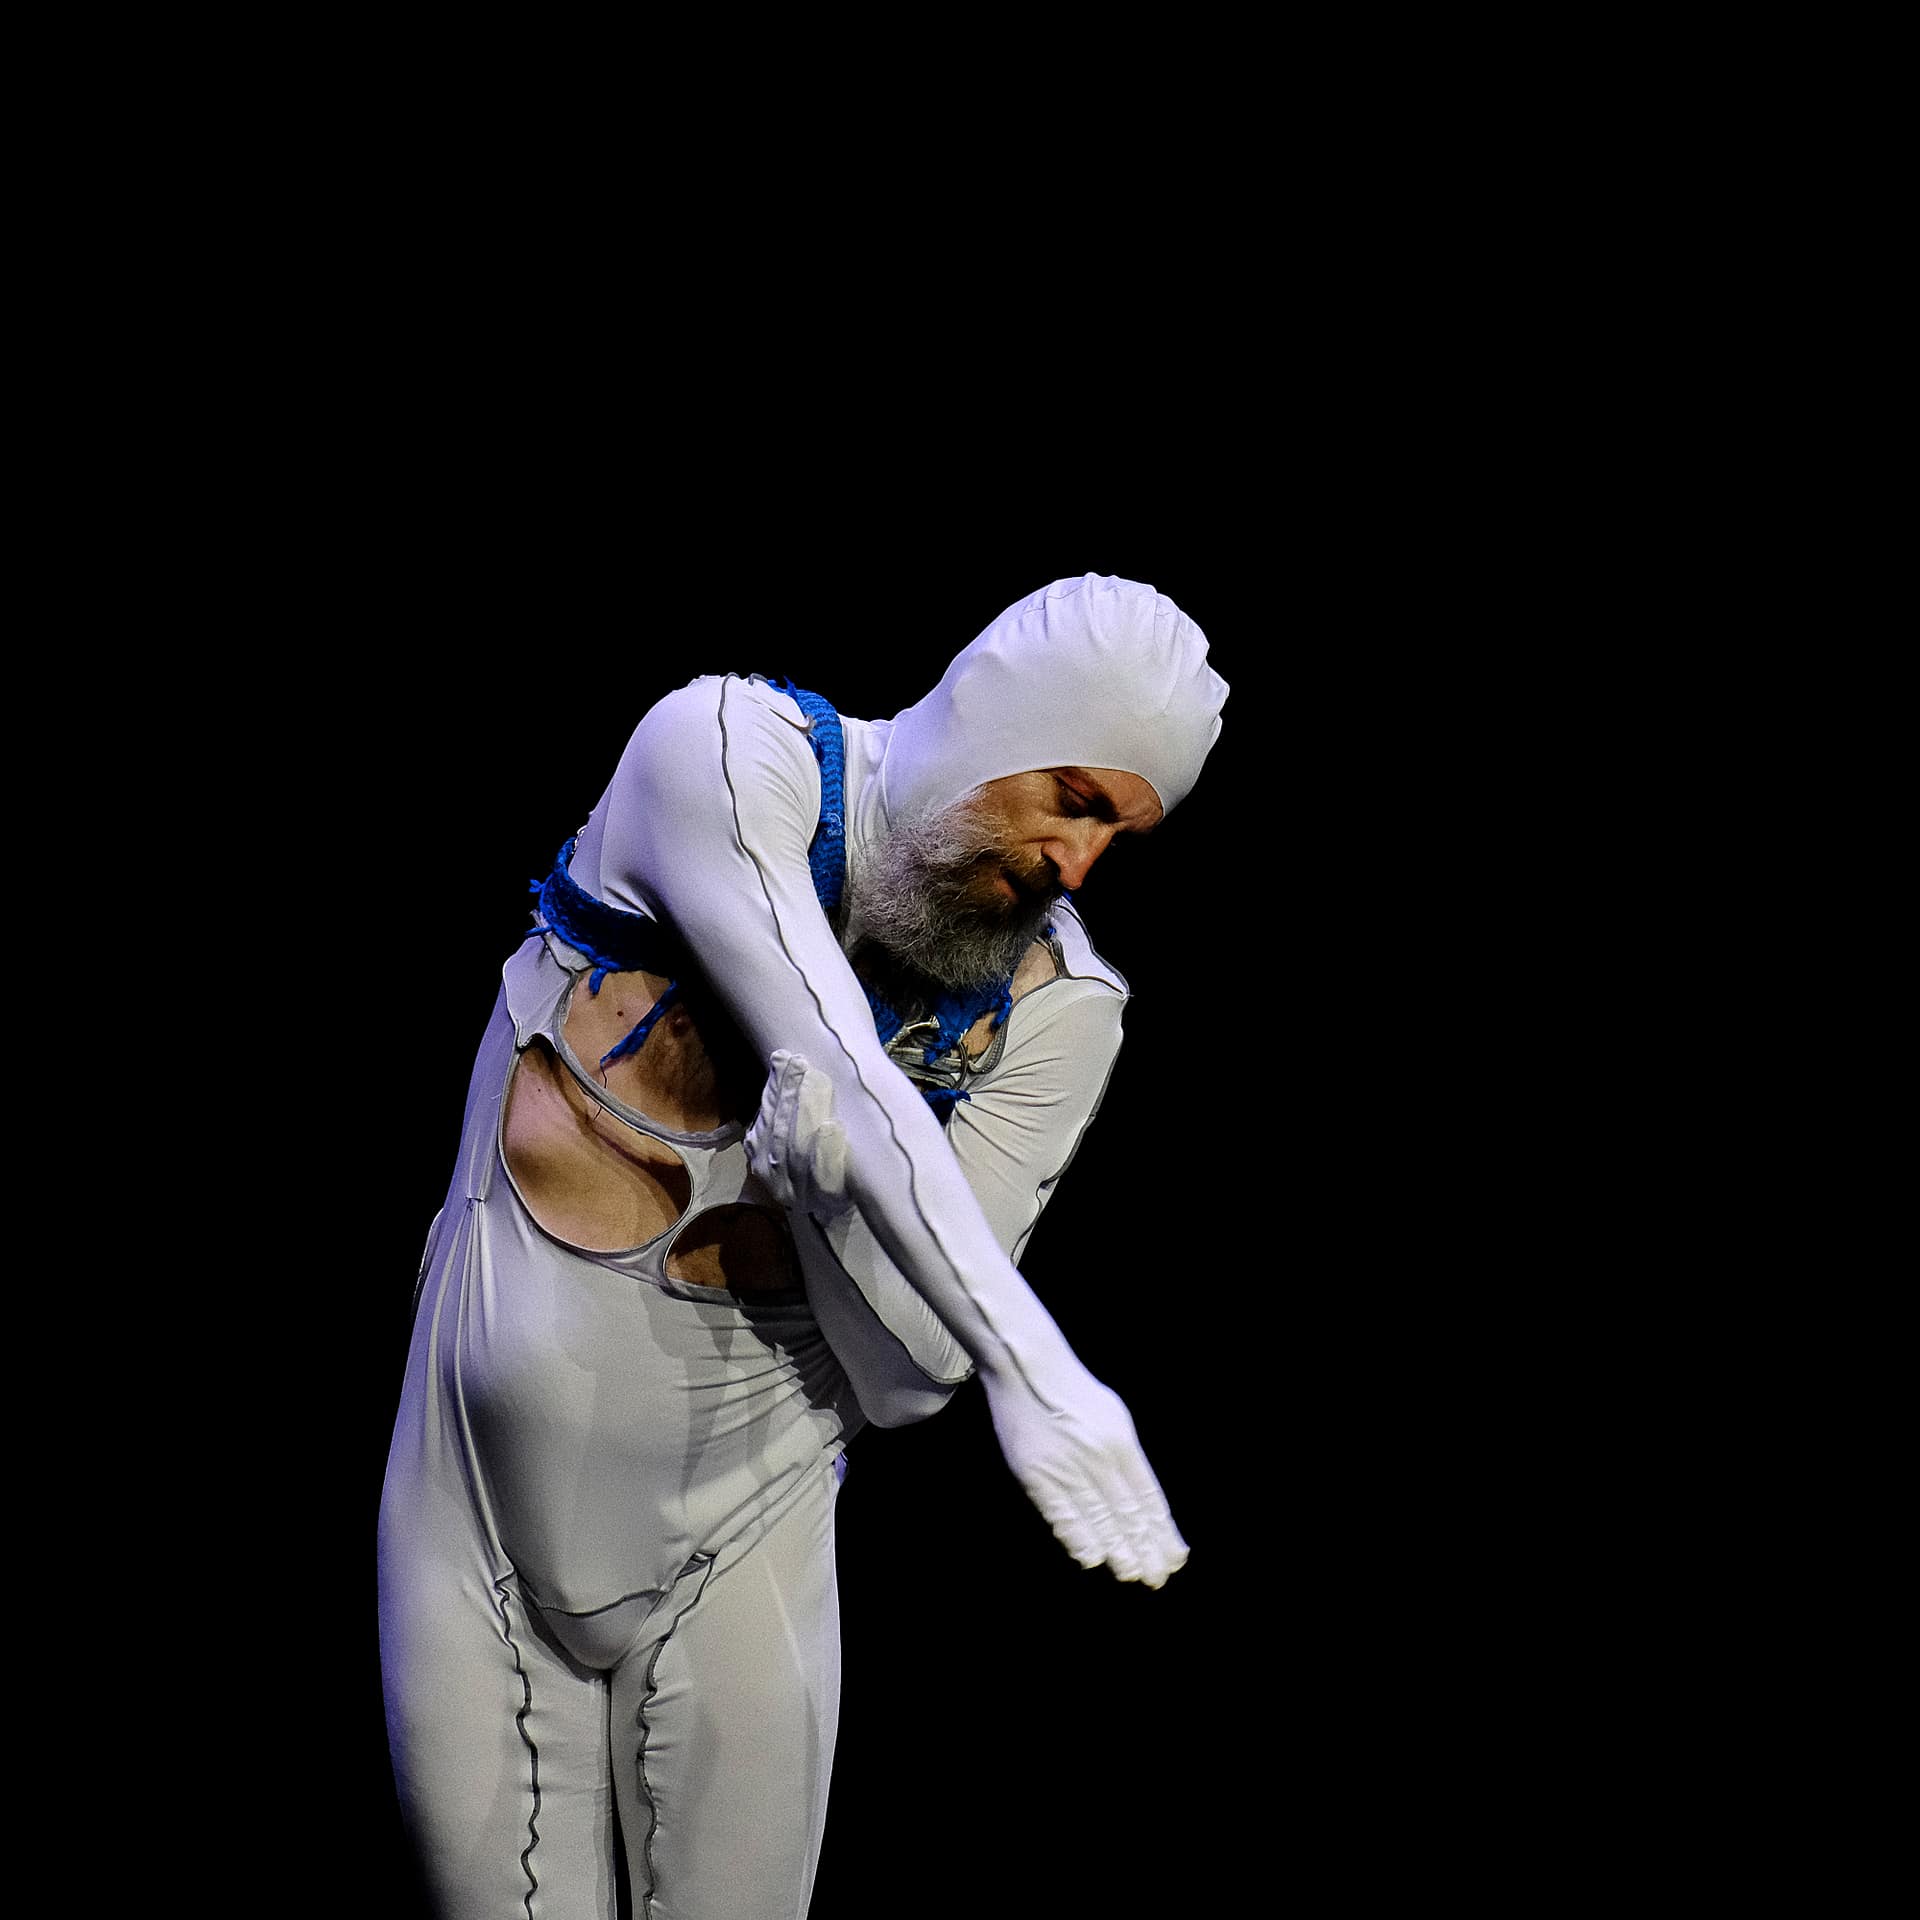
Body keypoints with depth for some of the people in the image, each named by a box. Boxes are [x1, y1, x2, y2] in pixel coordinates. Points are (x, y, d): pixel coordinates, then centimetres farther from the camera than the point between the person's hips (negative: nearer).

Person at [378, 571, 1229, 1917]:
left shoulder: (1059, 1009, -8)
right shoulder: (728, 755, -15)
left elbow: (911, 1375, -10)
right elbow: (835, 1069, -28)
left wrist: (834, 1186, -32)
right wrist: (1038, 1372, -38)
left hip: (745, 1483, 1)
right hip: (497, 1451, -1)